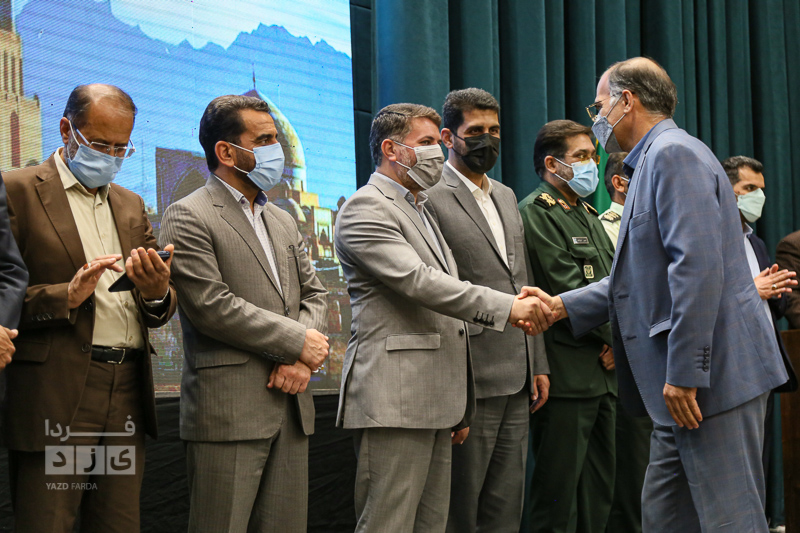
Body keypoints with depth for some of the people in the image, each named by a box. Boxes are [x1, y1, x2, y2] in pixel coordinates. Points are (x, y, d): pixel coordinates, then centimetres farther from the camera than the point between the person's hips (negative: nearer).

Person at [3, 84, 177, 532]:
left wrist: (156, 292, -6)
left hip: (127, 399, 5)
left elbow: (163, 311, 16)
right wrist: (67, 295, -19)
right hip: (54, 399, -5)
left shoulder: (132, 206, 20)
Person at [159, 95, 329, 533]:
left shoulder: (283, 222, 21)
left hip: (290, 407, 7)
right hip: (229, 410, -7)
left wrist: (301, 358, -4)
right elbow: (211, 306, -14)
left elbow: (313, 294, 17)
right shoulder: (187, 217, -4)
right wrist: (297, 342, -10)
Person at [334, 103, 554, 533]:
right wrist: (507, 307, -25)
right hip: (393, 401, -9)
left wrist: (459, 409, 23)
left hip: (434, 401, 9)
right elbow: (417, 281, -19)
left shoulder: (421, 211, 26)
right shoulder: (366, 208, -6)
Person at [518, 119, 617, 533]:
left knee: (598, 492, 12)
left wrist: (615, 343, -1)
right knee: (559, 494, -6)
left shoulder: (588, 215, 21)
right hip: (567, 373, -9)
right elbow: (569, 292, -15)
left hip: (602, 373, 9)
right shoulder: (536, 212, -7)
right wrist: (615, 338, -5)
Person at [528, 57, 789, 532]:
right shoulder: (656, 160, 21)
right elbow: (644, 277, 25)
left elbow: (698, 266, -22)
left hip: (712, 372, -11)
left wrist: (684, 374, -24)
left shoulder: (673, 154, -12)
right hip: (685, 378, 11)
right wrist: (563, 305, 18)